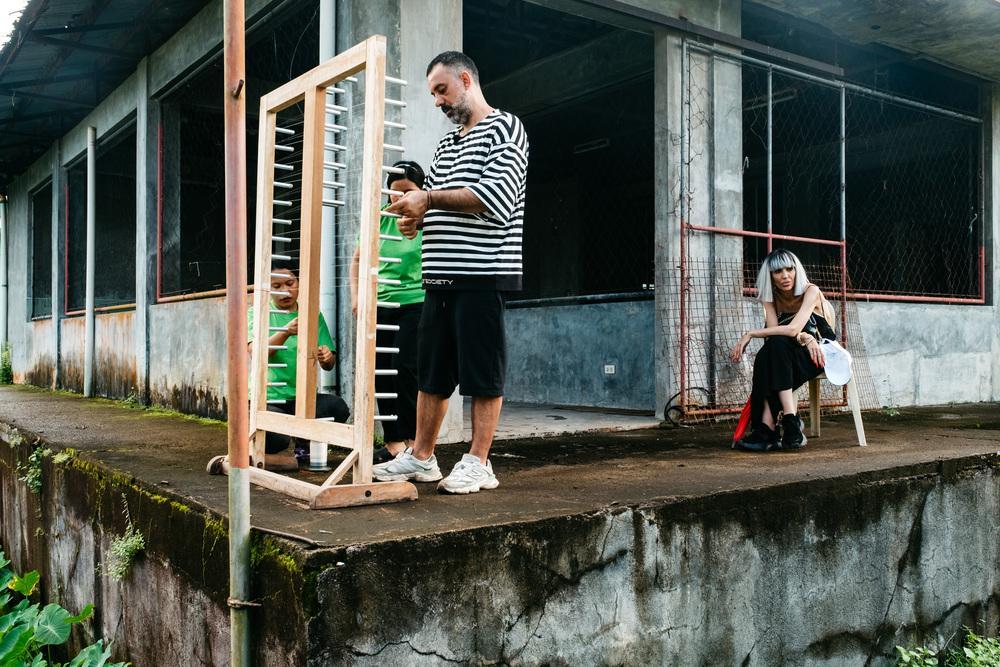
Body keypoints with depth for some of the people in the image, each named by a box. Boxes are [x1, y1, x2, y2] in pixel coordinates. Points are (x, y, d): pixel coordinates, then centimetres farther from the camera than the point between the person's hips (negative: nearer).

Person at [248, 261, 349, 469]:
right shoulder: (258, 313, 2)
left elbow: (328, 365, 6)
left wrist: (326, 357, -20)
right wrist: (286, 332, -34)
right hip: (269, 398, -3)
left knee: (338, 406, -27)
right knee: (275, 440, -35)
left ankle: (303, 446, 1)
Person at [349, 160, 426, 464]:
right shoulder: (380, 218, 7)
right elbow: (358, 260, 17)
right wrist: (356, 296, 8)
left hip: (416, 304, -5)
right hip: (381, 305, 5)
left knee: (404, 367, -15)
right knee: (382, 372, 5)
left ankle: (413, 441, -3)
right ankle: (393, 442, 16)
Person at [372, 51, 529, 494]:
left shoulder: (505, 127, -1)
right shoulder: (445, 145, 23)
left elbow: (497, 195, -16)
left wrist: (429, 198, -13)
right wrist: (416, 217, 2)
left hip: (482, 274, -8)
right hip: (440, 275, 8)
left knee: (483, 374, -1)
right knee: (431, 371, 11)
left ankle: (478, 463, 7)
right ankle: (421, 457, 19)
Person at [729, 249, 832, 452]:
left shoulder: (811, 291, -13)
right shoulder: (771, 297, 2)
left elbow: (793, 329, -27)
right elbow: (774, 331, -12)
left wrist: (751, 334, -26)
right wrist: (804, 339, -29)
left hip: (822, 354, -4)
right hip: (784, 356, 4)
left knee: (776, 345, -34)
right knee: (766, 356, -31)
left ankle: (767, 427, -43)